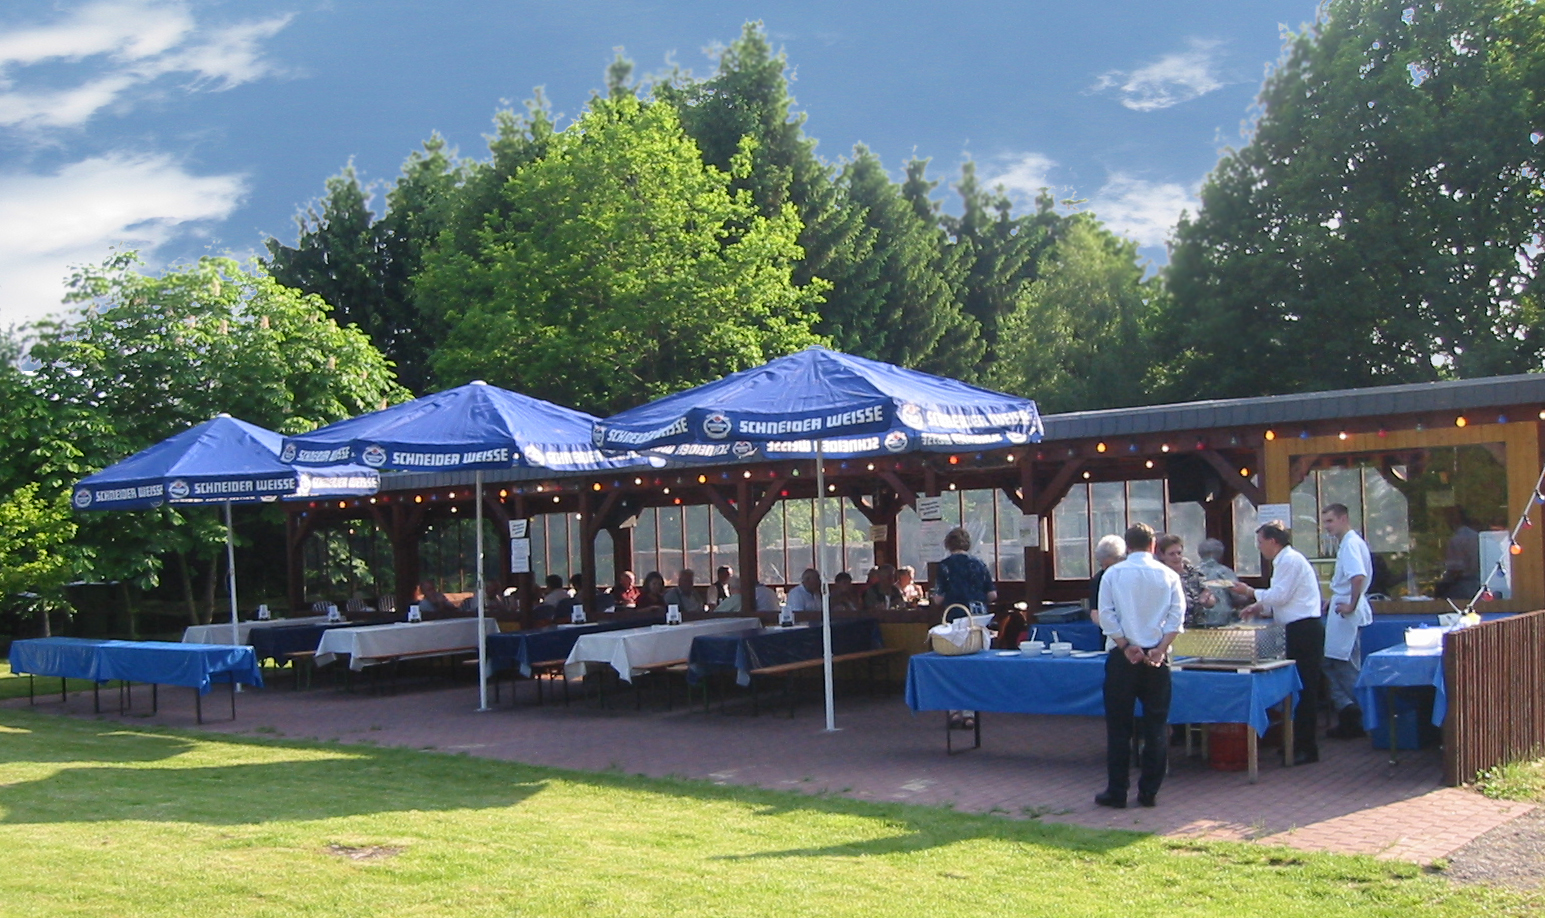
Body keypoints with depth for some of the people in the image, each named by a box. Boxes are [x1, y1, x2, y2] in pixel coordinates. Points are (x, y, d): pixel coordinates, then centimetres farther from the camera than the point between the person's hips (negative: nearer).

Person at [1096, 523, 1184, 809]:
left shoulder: (1113, 574, 0)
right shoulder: (1169, 575, 3)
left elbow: (1106, 615, -7)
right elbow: (1177, 616, -5)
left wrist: (1126, 646, -7)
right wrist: (1160, 648, -9)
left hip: (1123, 657, -1)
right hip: (1157, 657, 1)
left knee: (1119, 727, 4)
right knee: (1155, 727, 8)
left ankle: (1116, 792, 5)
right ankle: (1149, 792, 9)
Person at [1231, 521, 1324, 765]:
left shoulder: (1290, 560, -13)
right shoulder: (1285, 560, 19)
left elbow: (1280, 596, -17)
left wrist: (1250, 592, -5)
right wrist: (1259, 608, 12)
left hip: (1304, 630, -11)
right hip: (1301, 629, 11)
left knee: (1304, 688, -7)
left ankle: (1306, 749, -4)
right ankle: (1300, 743, 20)